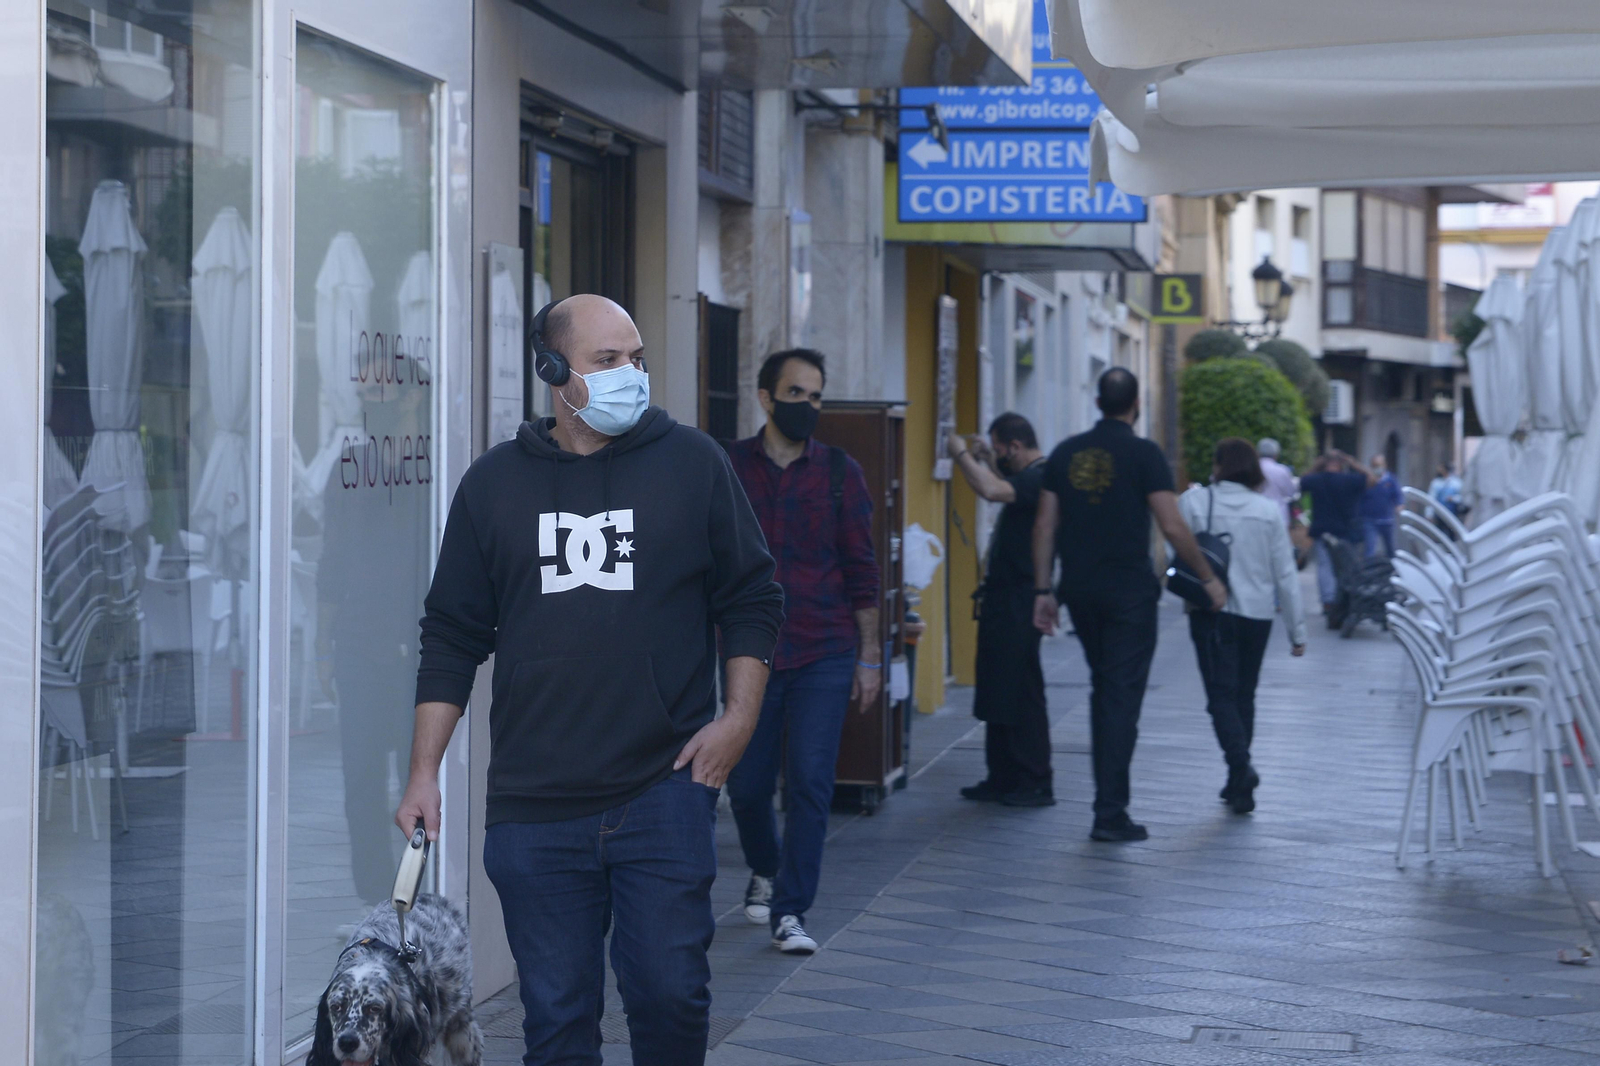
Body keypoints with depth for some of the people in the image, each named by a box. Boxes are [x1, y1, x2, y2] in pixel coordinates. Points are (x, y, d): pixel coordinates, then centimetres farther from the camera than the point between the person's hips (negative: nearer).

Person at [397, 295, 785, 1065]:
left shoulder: (692, 463, 3)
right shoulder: (494, 483, 7)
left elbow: (751, 601, 8)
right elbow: (452, 636, 10)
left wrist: (741, 716, -3)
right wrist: (424, 773, 5)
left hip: (664, 794, -1)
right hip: (533, 809, 1)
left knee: (671, 993, 0)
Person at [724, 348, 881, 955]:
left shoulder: (839, 472, 3)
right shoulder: (727, 468, 3)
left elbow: (861, 569, 5)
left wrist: (869, 656, 2)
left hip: (824, 655, -1)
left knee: (809, 784, -6)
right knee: (747, 786, 7)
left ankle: (789, 911, 1)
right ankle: (766, 871, 36)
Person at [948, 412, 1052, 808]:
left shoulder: (1040, 478, -16)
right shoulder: (1029, 476, 16)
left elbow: (993, 491, -32)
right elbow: (1001, 491, 35)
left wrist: (962, 455, -19)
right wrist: (986, 462, 19)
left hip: (1020, 602, -11)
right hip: (1004, 599, 11)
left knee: (1020, 694, -6)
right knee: (998, 693, 13)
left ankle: (1035, 784, 0)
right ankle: (1003, 779, 19)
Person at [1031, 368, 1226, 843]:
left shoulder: (1066, 453, 7)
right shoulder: (1143, 454, -8)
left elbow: (1044, 526, 6)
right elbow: (1173, 527, -11)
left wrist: (1043, 590, 10)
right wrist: (1208, 578, -1)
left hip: (1079, 590, 5)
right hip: (1128, 590, -5)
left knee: (1102, 687, 19)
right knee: (1122, 695, -3)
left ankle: (1108, 799, 24)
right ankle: (1110, 812, -7)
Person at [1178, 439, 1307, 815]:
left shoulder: (1194, 502, -5)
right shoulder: (1269, 510, 1)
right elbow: (1285, 574, 3)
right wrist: (1297, 630, 8)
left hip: (1212, 611, -3)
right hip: (1258, 614, 3)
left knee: (1221, 694, -3)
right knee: (1244, 694, 15)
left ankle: (1240, 766, -25)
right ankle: (1238, 784, 21)